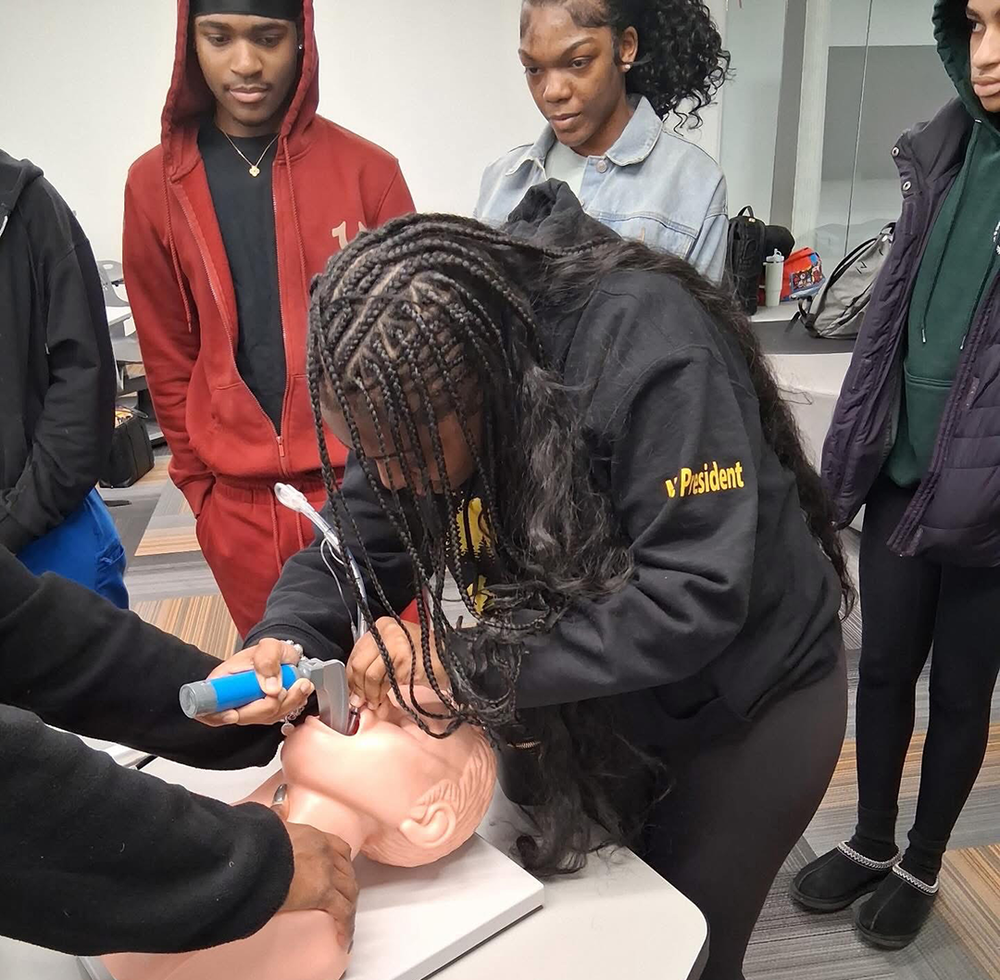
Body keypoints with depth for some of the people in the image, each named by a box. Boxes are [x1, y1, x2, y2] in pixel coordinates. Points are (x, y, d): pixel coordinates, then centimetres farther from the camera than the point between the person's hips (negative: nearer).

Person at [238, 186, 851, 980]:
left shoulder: (644, 346, -34)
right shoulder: (421, 374, -15)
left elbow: (694, 597, -36)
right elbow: (360, 539, -8)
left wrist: (467, 662, -36)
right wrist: (283, 640, -28)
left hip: (746, 700, -5)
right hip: (581, 700, 5)